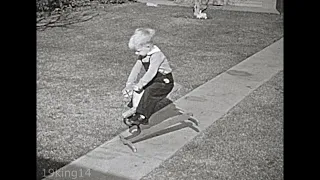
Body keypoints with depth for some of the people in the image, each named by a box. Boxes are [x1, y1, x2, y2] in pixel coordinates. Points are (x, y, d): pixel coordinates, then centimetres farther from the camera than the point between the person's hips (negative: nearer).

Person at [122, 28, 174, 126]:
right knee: (137, 89, -3)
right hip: (153, 80, 9)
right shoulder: (142, 55, 1)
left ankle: (142, 116, -20)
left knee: (149, 92, -26)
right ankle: (135, 108, 6)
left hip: (165, 81, -9)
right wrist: (129, 83, -11)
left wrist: (140, 84, -39)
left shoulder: (156, 55, -27)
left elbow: (151, 72, -35)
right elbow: (136, 69, -2)